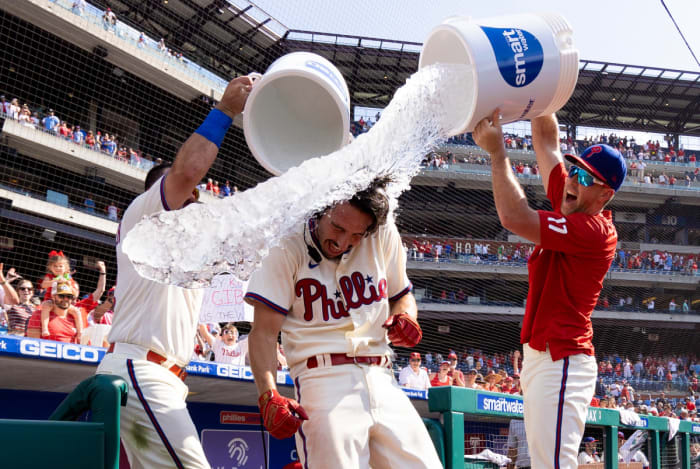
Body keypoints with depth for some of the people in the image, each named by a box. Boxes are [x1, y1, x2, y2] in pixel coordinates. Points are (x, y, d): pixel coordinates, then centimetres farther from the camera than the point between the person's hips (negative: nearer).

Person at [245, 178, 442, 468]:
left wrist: (405, 317, 0)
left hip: (381, 378, 5)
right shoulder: (288, 249, -4)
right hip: (323, 376, -4)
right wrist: (268, 396, -23)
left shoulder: (384, 235, 8)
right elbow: (264, 332, -8)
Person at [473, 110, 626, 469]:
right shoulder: (573, 210, 10)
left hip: (561, 362, -11)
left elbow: (515, 218, -24)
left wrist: (497, 151, -16)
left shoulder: (592, 230, -17)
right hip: (540, 359, 11)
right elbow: (546, 139, 16)